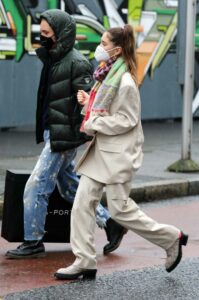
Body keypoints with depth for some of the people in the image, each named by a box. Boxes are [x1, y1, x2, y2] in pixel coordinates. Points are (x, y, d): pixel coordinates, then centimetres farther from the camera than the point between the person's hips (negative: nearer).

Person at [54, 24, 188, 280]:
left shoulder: (125, 83, -18)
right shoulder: (106, 76, 11)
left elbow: (127, 120, -19)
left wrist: (93, 123, -17)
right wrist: (88, 103, 3)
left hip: (118, 154, -9)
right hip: (100, 151, 9)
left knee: (120, 210, -2)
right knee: (82, 204, 2)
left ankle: (171, 238, 16)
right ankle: (84, 263, 6)